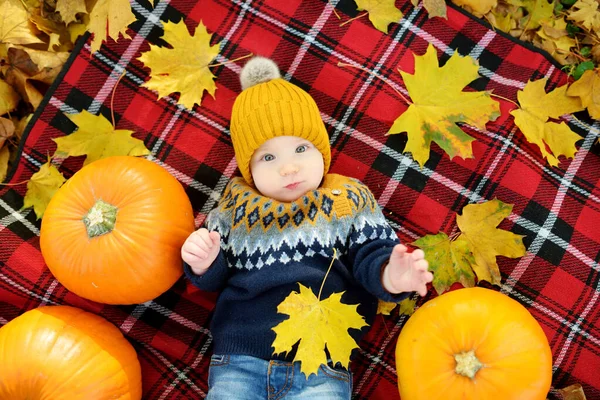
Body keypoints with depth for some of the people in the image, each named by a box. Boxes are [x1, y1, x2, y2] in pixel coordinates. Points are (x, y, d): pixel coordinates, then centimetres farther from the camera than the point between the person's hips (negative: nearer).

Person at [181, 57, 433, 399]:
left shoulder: (349, 200, 3)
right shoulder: (236, 206, 8)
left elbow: (370, 256, -2)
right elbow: (215, 278, 13)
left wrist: (390, 276, -25)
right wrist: (204, 263, -10)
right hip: (239, 360, 2)